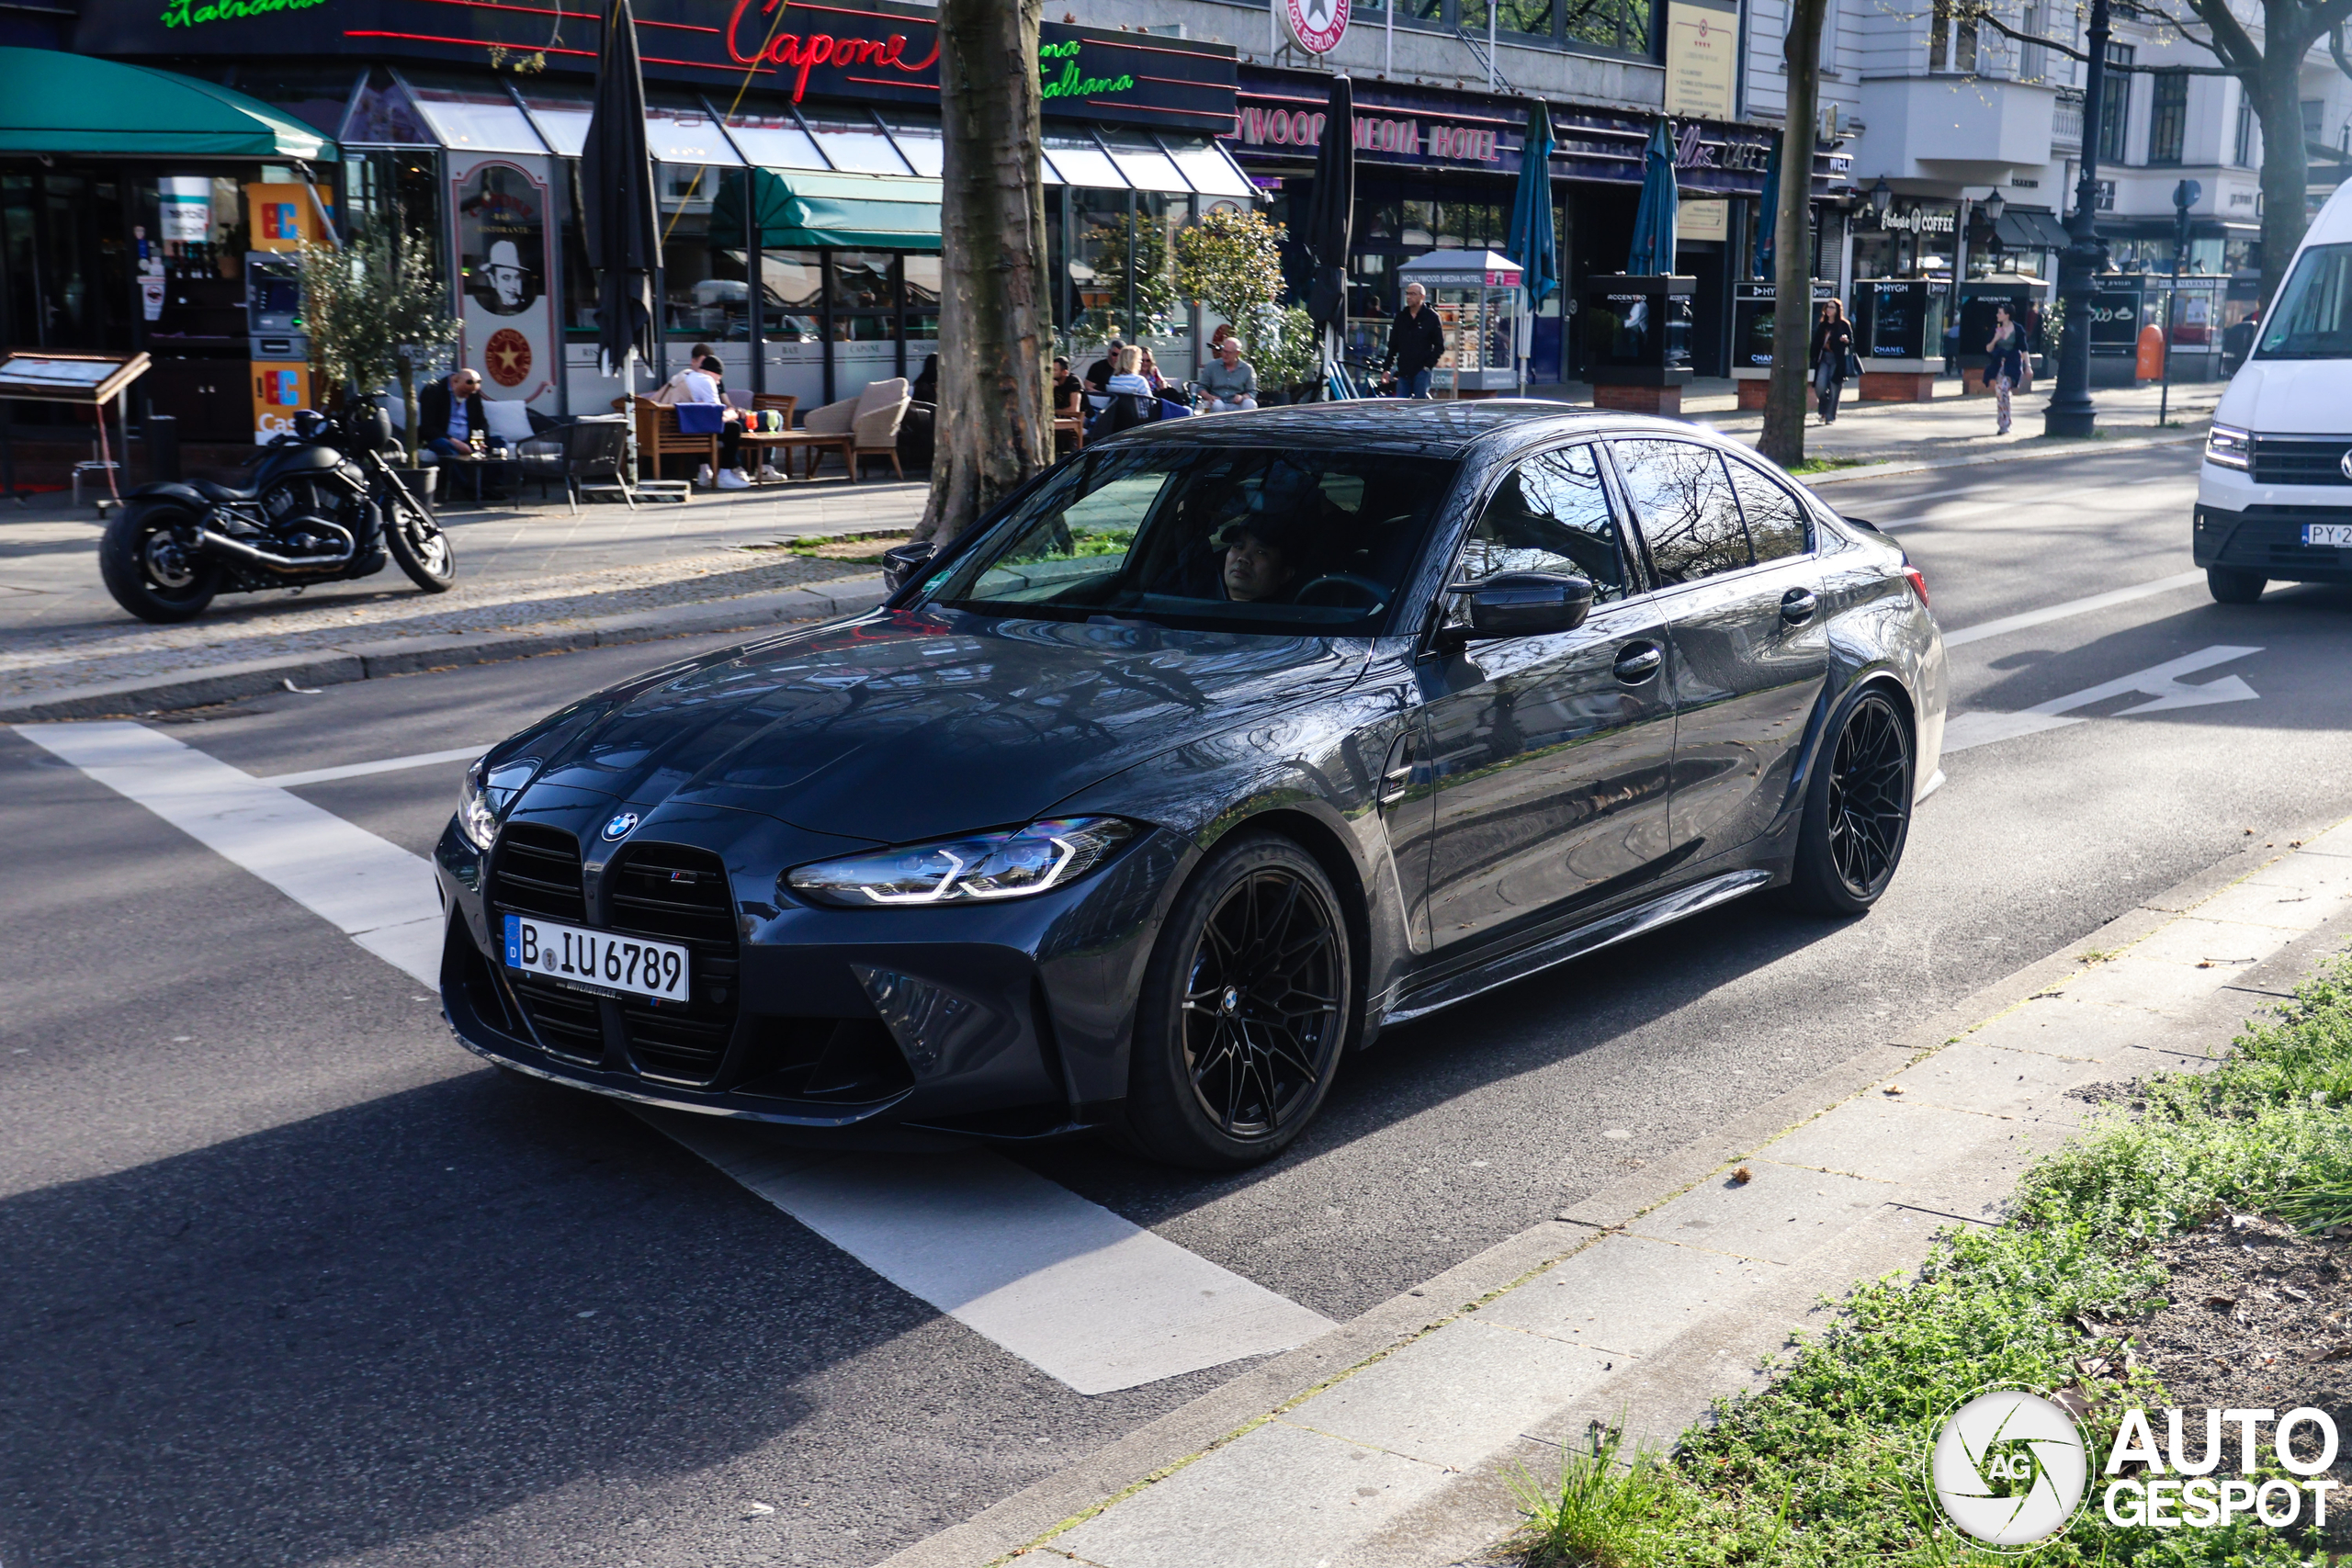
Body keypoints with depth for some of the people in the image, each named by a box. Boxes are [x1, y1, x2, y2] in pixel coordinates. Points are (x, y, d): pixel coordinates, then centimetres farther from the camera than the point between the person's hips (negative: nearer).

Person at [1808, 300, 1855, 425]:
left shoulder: (1843, 325, 1)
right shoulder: (1822, 325, 12)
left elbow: (1851, 342, 2)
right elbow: (1816, 343, 14)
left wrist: (1846, 340, -19)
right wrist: (1811, 357, 7)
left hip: (1837, 361, -3)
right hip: (1824, 359, 3)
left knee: (1834, 389, -5)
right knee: (1820, 386, -11)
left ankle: (1830, 416, 4)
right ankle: (1824, 411, 13)